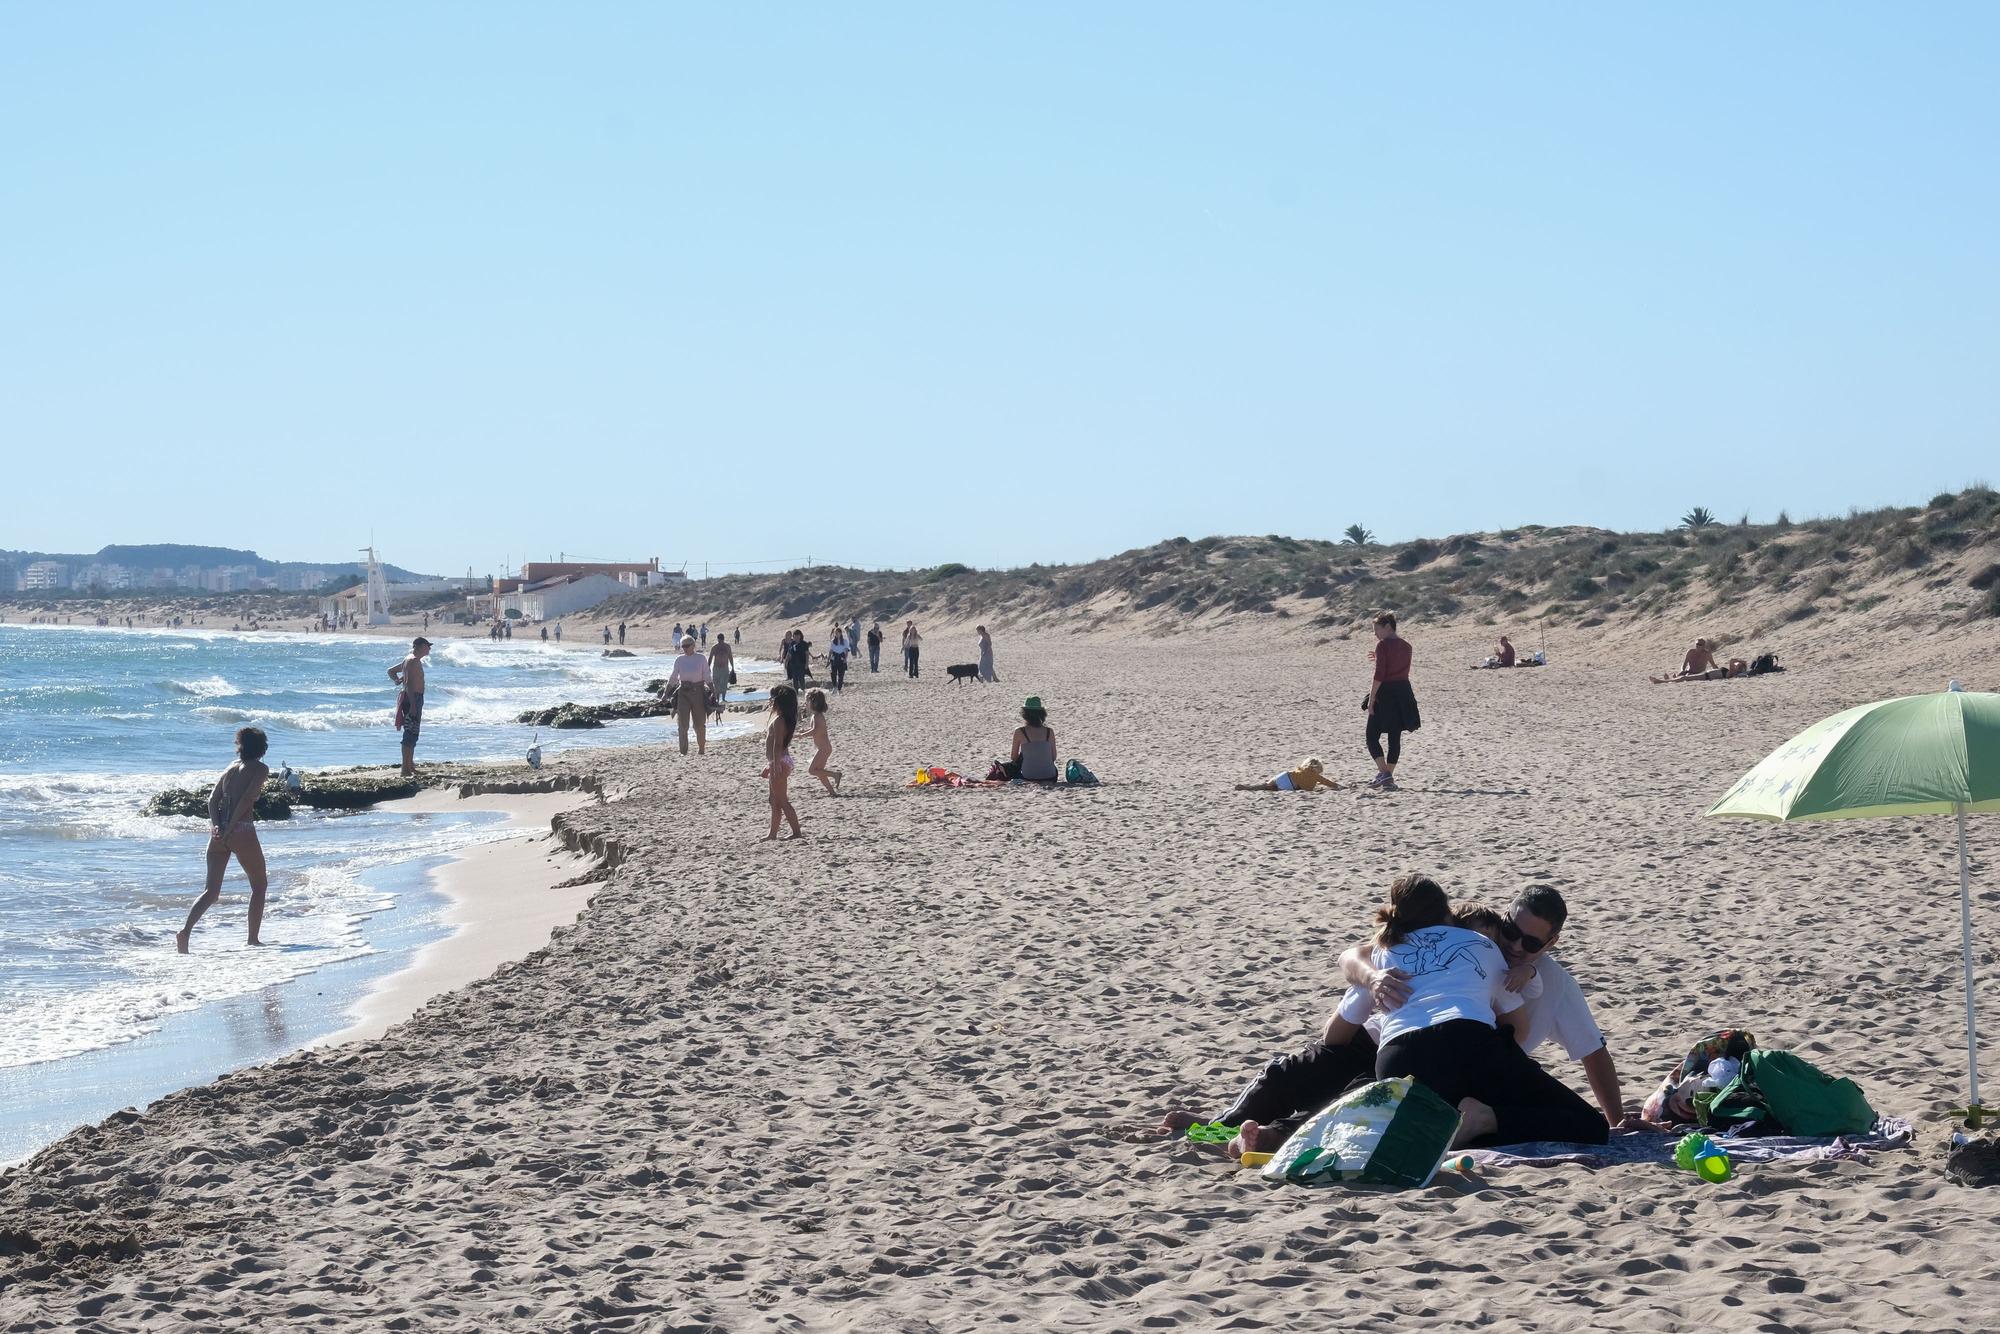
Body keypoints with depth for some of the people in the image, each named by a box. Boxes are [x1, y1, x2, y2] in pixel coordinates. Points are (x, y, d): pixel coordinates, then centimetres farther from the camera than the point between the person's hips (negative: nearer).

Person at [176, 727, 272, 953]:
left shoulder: (230, 768, 18)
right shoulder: (260, 769, 1)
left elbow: (213, 799, 7)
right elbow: (247, 798, -12)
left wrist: (217, 826, -4)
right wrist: (230, 828, -14)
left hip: (219, 832, 5)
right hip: (242, 831, -5)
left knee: (211, 891, 4)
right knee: (259, 885, 14)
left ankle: (185, 930, -17)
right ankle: (253, 939, 13)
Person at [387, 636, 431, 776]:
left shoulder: (409, 660, 17)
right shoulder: (413, 661, -15)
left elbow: (391, 671, 28)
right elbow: (409, 683, -23)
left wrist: (398, 681, 11)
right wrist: (413, 704, -27)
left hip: (415, 699, 11)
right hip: (412, 698, -11)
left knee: (413, 733, 16)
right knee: (410, 734, -11)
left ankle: (410, 766, 23)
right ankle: (406, 769, -13)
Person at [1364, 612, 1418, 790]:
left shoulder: (1382, 645, -11)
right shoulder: (1406, 645, 10)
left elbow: (1379, 675, -16)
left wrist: (1371, 700, -14)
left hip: (1385, 694, -7)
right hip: (1403, 692, 7)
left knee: (1372, 735, 1)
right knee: (1395, 737, 10)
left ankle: (1383, 772, -13)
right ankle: (1389, 779, 10)